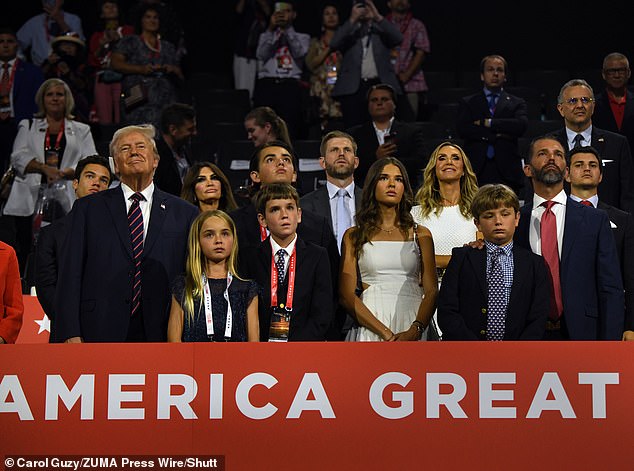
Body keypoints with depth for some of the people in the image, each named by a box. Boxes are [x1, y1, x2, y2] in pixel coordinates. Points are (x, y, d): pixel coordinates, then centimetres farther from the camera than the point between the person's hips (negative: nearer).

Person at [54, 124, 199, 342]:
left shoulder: (184, 214, 11)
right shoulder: (88, 208, 10)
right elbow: (70, 274, 5)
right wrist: (71, 333, -5)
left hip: (157, 335, 1)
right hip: (102, 332, -1)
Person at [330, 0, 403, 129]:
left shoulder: (381, 29, 16)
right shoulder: (347, 30, 15)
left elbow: (398, 39, -3)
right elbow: (334, 44, -4)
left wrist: (378, 17, -7)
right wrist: (352, 20, -8)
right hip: (353, 88, 0)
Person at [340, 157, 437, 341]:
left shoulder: (420, 234, 12)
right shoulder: (354, 236, 9)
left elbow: (431, 291, 4)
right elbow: (347, 294, -1)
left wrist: (414, 331, -14)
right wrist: (386, 333, -12)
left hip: (412, 329, 1)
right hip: (369, 330, -1)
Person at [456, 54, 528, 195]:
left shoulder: (517, 103, 15)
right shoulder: (467, 103, 15)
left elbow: (521, 126, -5)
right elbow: (462, 129, -2)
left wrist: (487, 123, -5)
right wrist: (497, 134, -6)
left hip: (507, 172, 0)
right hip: (477, 172, 0)